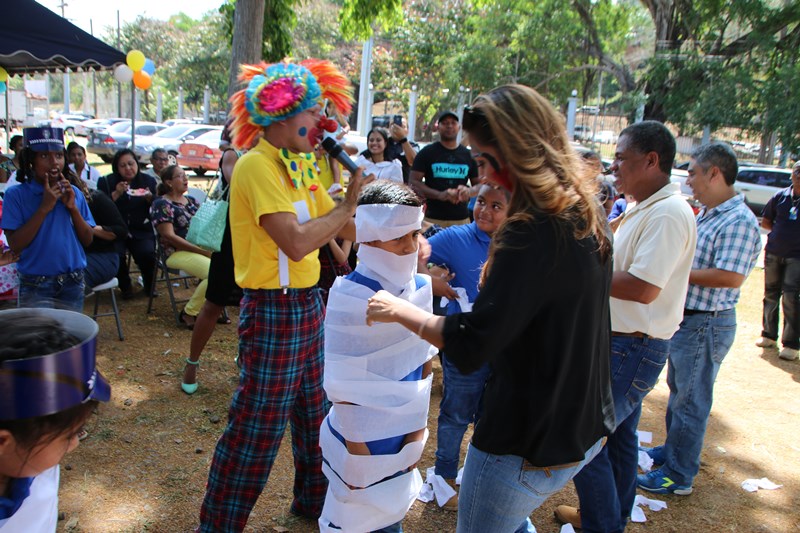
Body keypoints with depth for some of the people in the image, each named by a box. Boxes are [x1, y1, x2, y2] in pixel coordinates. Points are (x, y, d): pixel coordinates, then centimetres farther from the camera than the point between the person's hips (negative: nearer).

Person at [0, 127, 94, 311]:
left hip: (73, 284, 4)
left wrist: (72, 207, -10)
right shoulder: (16, 195, -6)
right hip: (36, 288, -3)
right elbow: (15, 245, -14)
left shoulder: (74, 193, 4)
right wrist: (44, 207, -18)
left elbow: (88, 240, 3)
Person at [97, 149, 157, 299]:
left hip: (141, 231, 1)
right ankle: (125, 286, 5)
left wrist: (150, 198, -13)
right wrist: (116, 194, -18)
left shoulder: (148, 181, 10)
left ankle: (149, 285, 5)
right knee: (117, 255, -28)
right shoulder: (106, 182, 5)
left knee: (147, 253, -27)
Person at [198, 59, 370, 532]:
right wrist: (348, 204, -18)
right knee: (258, 427, 2)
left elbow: (350, 230, 10)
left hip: (308, 303, 9)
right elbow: (296, 242, -28)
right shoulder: (258, 165, -17)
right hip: (273, 309, -9)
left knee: (314, 413, 20)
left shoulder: (299, 166, 11)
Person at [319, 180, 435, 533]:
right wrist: (355, 449, -10)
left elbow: (423, 361, 4)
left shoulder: (420, 288, -4)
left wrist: (419, 429, 5)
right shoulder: (349, 296, -21)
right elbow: (343, 383, -16)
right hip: (363, 437, -5)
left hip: (404, 435, 5)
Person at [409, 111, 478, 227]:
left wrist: (469, 191, -10)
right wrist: (439, 195, -18)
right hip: (433, 219, -3)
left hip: (462, 219, 3)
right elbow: (413, 182, -2)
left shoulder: (468, 155, 13)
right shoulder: (427, 152, 4)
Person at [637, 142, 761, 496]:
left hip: (706, 324, -10)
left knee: (690, 400, 2)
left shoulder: (739, 221, -21)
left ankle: (679, 476, 15)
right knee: (678, 390, 22)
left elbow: (731, 277, -29)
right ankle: (671, 451, 39)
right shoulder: (705, 214, 10)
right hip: (686, 318, 10)